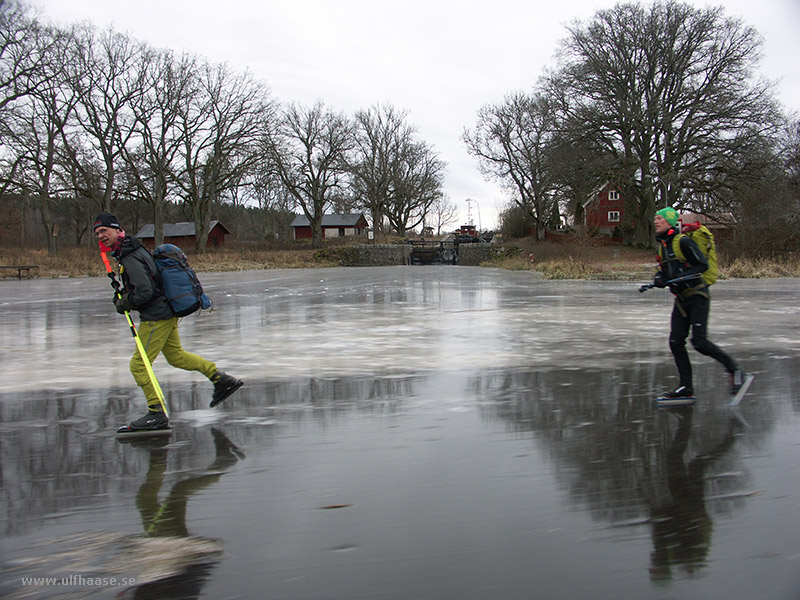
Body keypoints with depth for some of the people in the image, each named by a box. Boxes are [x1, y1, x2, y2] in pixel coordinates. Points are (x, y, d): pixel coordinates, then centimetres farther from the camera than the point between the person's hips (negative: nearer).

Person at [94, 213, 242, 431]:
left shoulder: (130, 257, -21)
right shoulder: (129, 250, 11)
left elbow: (145, 292, -26)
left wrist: (124, 304, -10)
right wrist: (123, 294, 13)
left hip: (156, 317, -10)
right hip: (167, 312, 10)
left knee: (139, 365, -3)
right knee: (176, 356, 22)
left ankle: (157, 414, 3)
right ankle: (221, 379, 26)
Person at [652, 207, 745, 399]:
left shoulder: (683, 241, -14)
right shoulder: (662, 244, 12)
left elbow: (703, 264, -15)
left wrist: (679, 277, -23)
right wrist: (660, 277, 0)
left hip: (697, 296, -8)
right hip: (681, 300, 8)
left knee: (699, 341, -13)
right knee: (676, 343, 0)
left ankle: (734, 370, 7)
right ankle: (686, 387, 7)